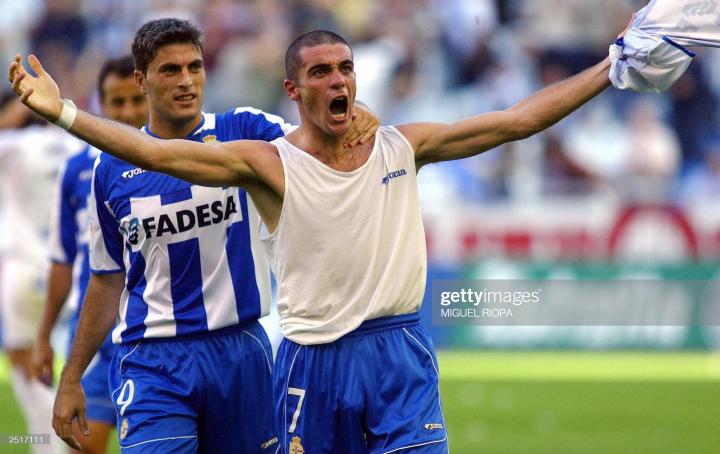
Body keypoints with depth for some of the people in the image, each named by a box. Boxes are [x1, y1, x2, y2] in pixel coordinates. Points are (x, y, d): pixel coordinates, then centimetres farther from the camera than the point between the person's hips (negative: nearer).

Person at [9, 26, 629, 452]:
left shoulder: (403, 147, 5)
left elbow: (519, 120, 5)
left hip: (401, 356, 1)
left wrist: (610, 70, 2)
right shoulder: (270, 165, -3)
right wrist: (62, 112, -24)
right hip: (314, 361, -1)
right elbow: (157, 153, -13)